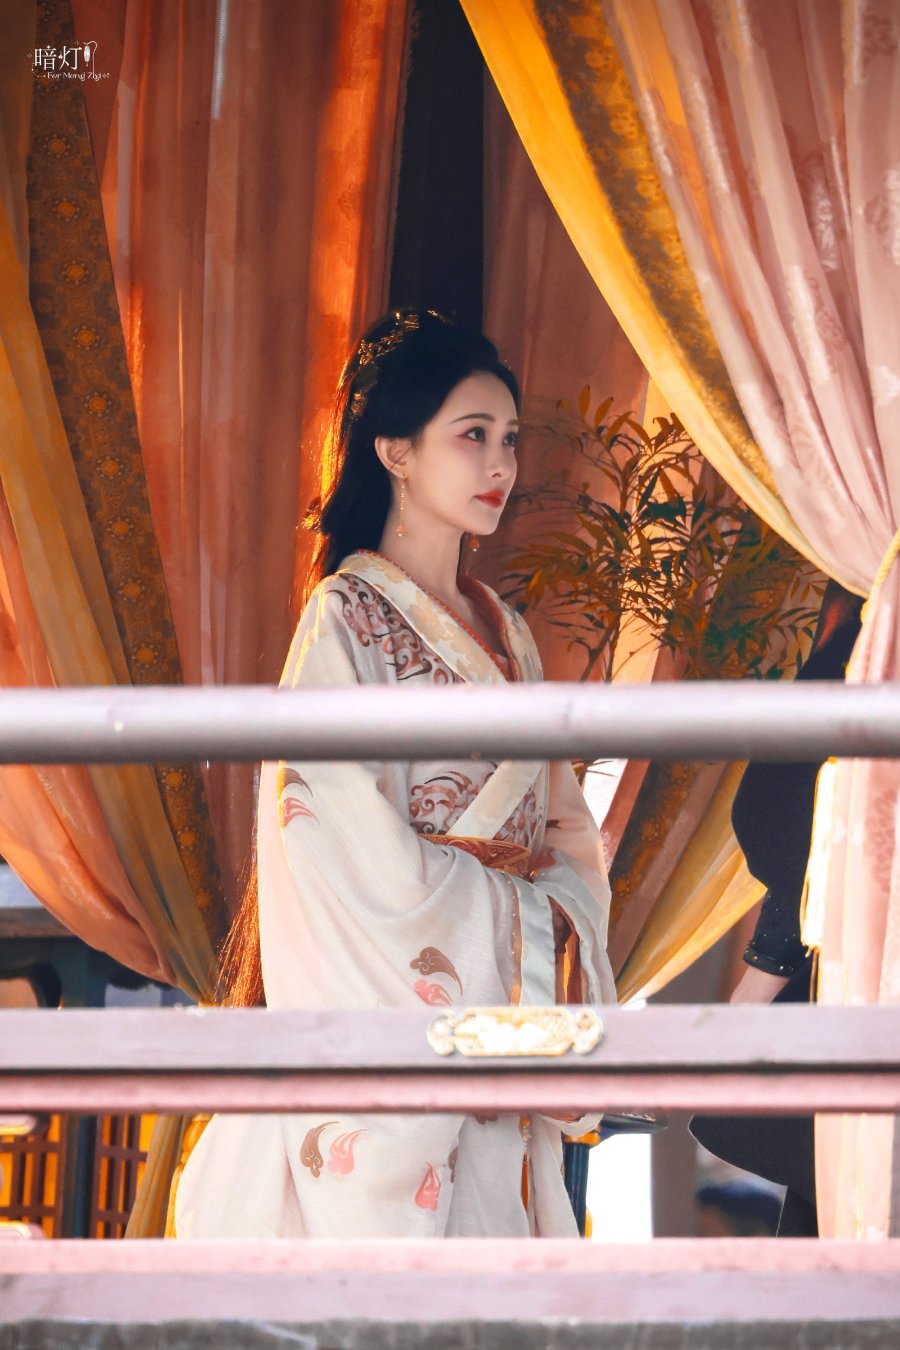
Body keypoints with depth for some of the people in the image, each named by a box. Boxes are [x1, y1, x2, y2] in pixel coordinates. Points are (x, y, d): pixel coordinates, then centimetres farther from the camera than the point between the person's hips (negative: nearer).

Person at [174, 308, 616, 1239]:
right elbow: (359, 853, -15)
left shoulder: (504, 633, 14)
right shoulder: (347, 619, -8)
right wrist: (505, 894, -5)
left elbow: (564, 828, 14)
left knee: (489, 1220, 6)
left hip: (501, 1005, 6)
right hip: (392, 1001, -6)